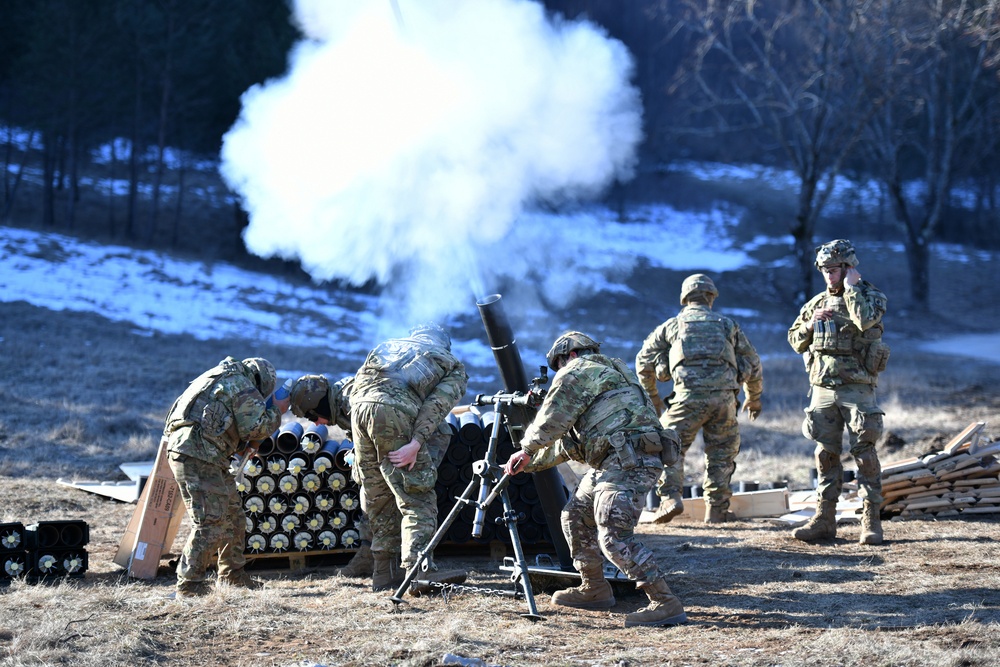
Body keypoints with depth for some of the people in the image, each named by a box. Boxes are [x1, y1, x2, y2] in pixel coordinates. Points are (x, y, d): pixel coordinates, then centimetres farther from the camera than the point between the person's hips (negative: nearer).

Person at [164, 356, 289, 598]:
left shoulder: (221, 378, 27)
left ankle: (232, 574, 27)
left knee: (233, 516, 18)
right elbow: (256, 427, -12)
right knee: (210, 523, -12)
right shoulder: (243, 387, -4)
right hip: (196, 457, -10)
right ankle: (189, 585, -10)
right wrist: (277, 411, 4)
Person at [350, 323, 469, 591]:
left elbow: (355, 385, 26)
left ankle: (386, 571, 18)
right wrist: (416, 444, -8)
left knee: (378, 498, 15)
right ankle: (417, 568, -20)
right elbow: (436, 405, 3)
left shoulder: (389, 345, 36)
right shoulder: (455, 368, 23)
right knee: (417, 498, -5)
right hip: (394, 411, -5)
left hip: (360, 407, 5)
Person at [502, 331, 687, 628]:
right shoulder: (605, 373, 31)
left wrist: (526, 450, 16)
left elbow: (551, 423, -4)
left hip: (629, 461, -11)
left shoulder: (577, 372, 0)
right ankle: (594, 589, 28)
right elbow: (566, 444, 35)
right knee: (575, 517, 20)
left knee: (614, 535, -17)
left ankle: (666, 603, -20)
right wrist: (527, 464, 37)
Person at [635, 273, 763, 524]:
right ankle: (716, 509, 12)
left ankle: (670, 498, -12)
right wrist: (754, 398, 39)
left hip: (688, 396, -2)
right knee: (721, 452, 15)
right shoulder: (727, 325, 20)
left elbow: (643, 363, 16)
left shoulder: (672, 325, 17)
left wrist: (653, 398, 28)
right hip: (724, 397, 2)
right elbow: (753, 365, 25)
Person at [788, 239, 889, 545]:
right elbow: (795, 340, 18)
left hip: (856, 388, -5)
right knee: (826, 454, 6)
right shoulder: (817, 302, 13)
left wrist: (851, 288, -13)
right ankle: (824, 520, 10)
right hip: (822, 388, 5)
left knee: (865, 453, -5)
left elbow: (865, 320, -25)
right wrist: (810, 325, -2)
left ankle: (871, 521, -3)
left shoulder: (870, 296, -2)